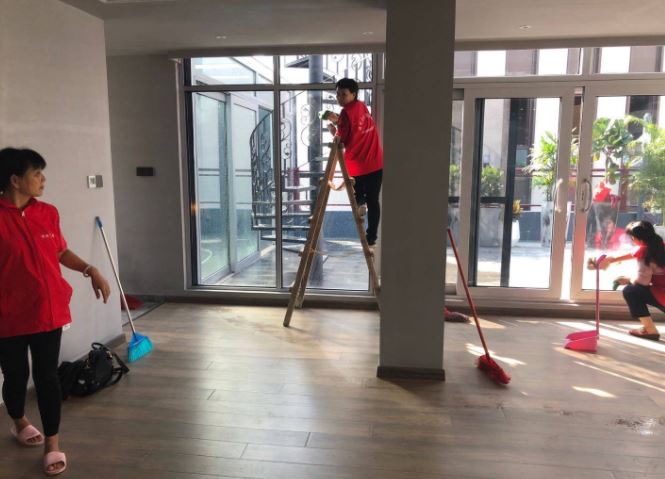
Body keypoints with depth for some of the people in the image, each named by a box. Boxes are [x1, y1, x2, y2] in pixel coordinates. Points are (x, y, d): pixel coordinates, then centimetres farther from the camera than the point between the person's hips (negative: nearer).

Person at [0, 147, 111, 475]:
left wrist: (91, 271, 4)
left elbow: (61, 252, 15)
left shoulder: (48, 213, 2)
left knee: (46, 376, 6)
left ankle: (52, 445, 16)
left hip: (48, 310, 3)